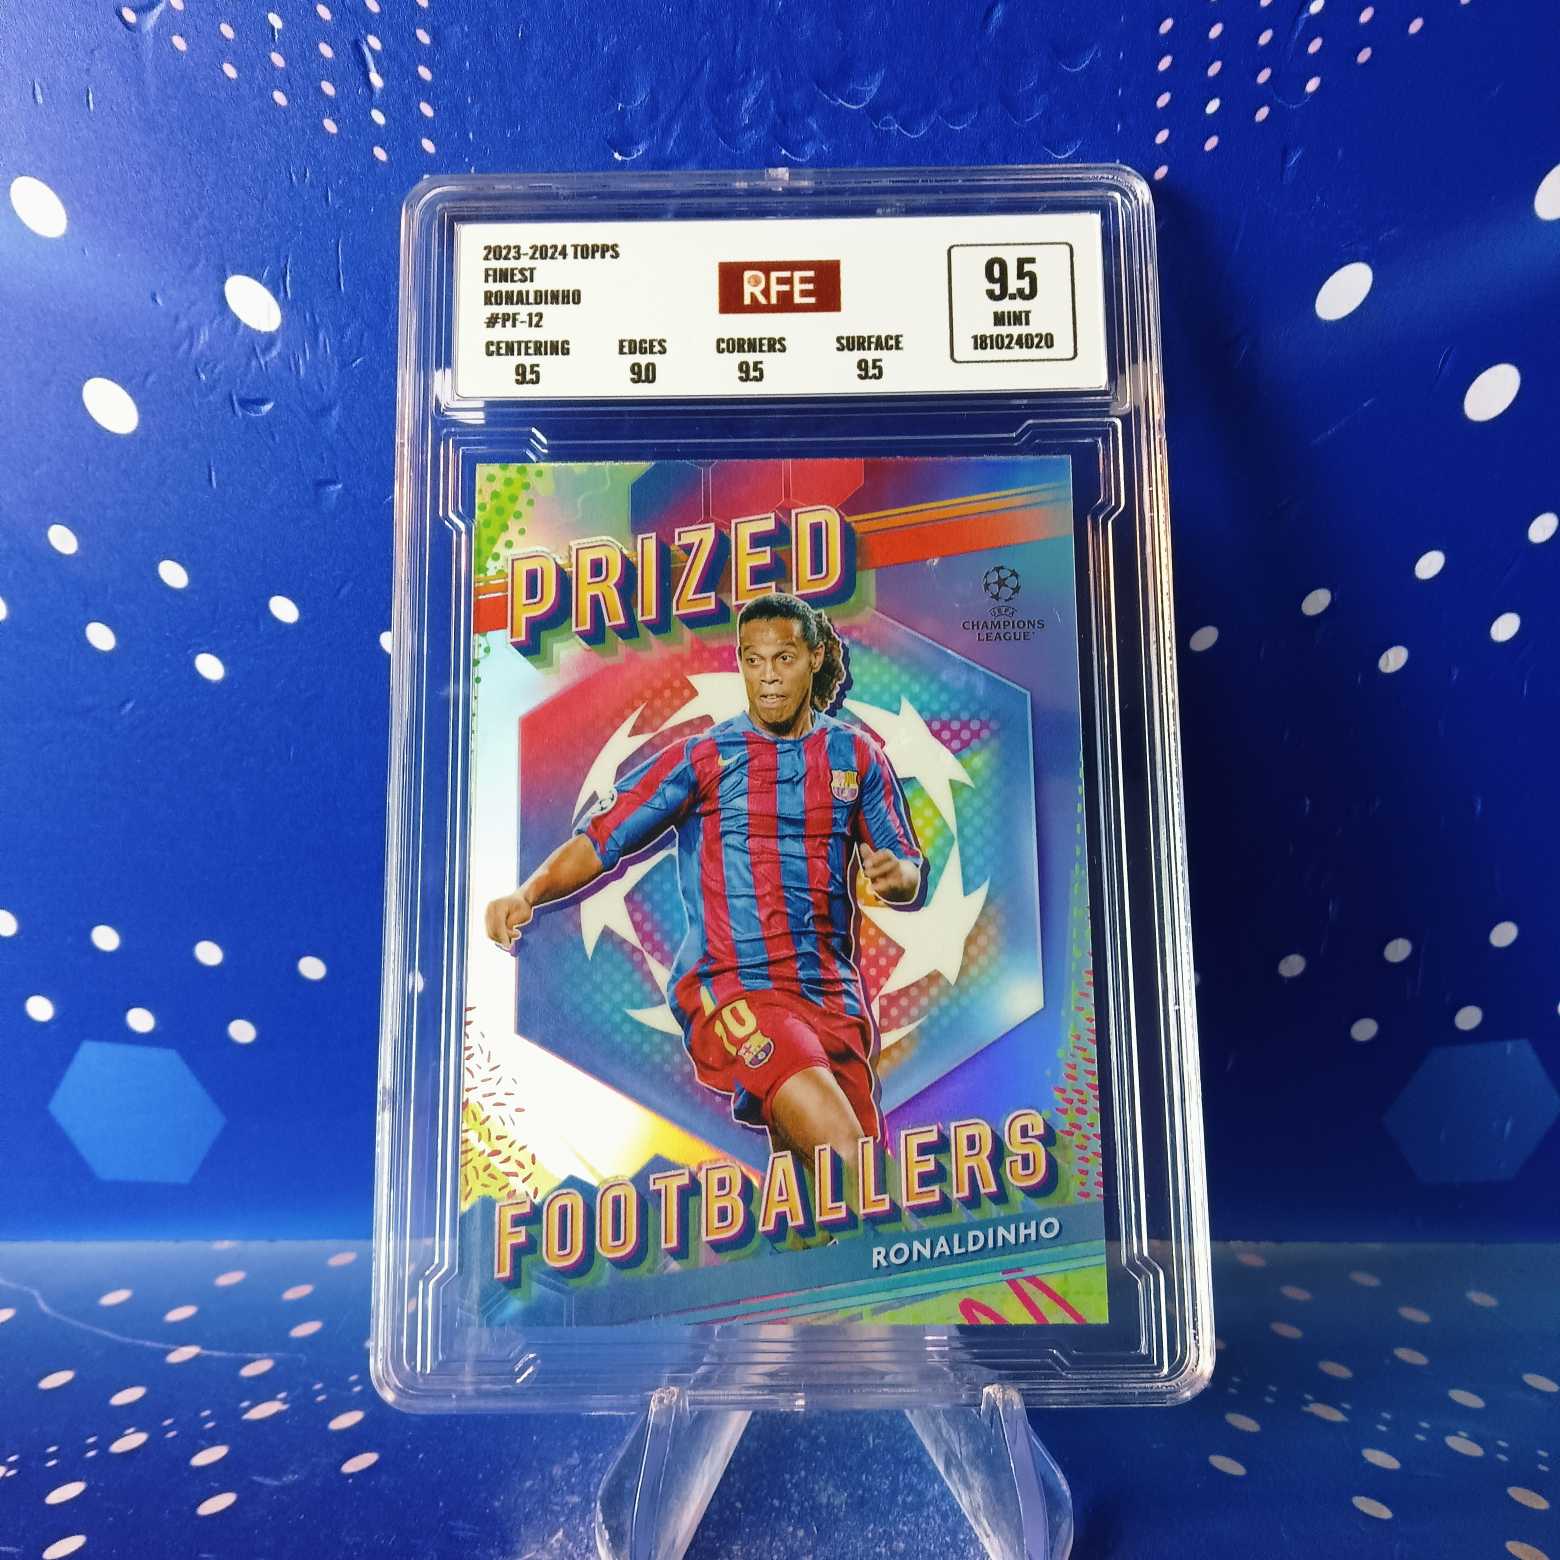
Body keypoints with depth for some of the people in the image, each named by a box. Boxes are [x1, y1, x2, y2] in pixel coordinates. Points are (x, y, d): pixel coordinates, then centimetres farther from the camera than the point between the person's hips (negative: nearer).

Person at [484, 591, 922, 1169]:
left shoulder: (855, 753, 10)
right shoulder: (702, 758, 3)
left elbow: (909, 876, 10)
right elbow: (597, 840, -3)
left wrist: (896, 875, -14)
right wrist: (528, 893, -20)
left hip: (834, 992, 4)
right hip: (734, 988, -4)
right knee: (838, 1150, -24)